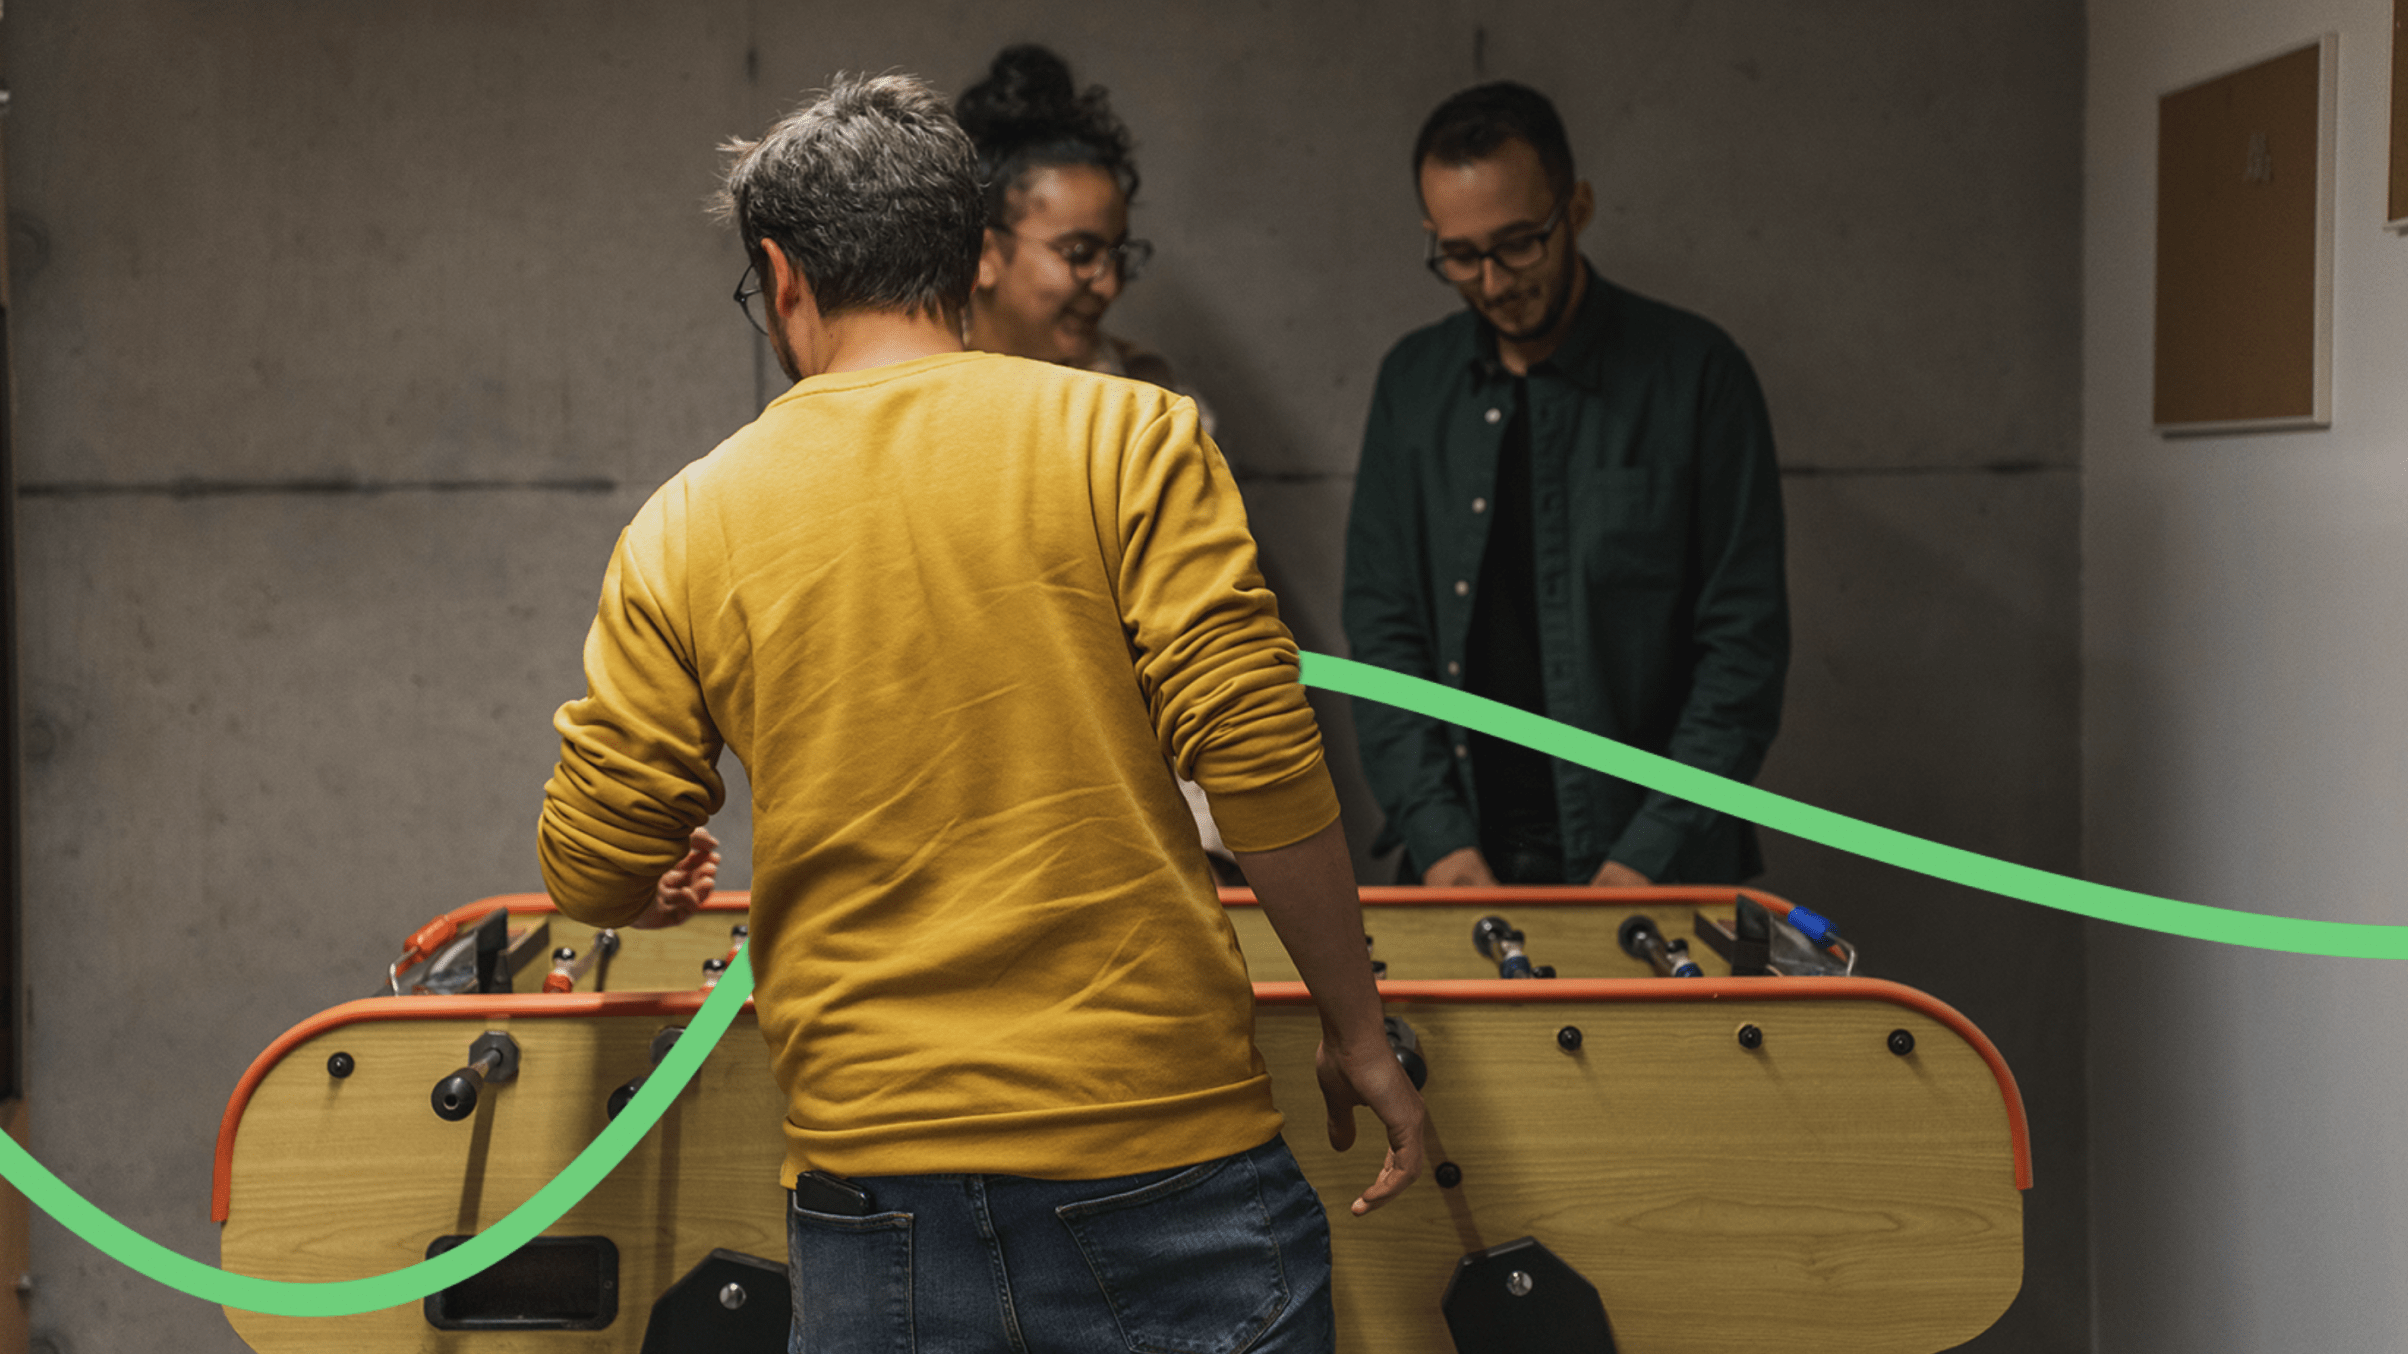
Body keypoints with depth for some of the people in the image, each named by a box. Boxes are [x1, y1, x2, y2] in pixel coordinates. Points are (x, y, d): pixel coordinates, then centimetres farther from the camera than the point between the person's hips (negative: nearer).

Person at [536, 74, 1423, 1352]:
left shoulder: (684, 528, 5)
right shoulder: (1126, 435, -2)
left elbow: (591, 871, 8)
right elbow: (1261, 761, -9)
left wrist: (659, 893, 32)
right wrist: (1357, 1034, 3)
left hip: (870, 1213, 2)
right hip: (1159, 1168, -2)